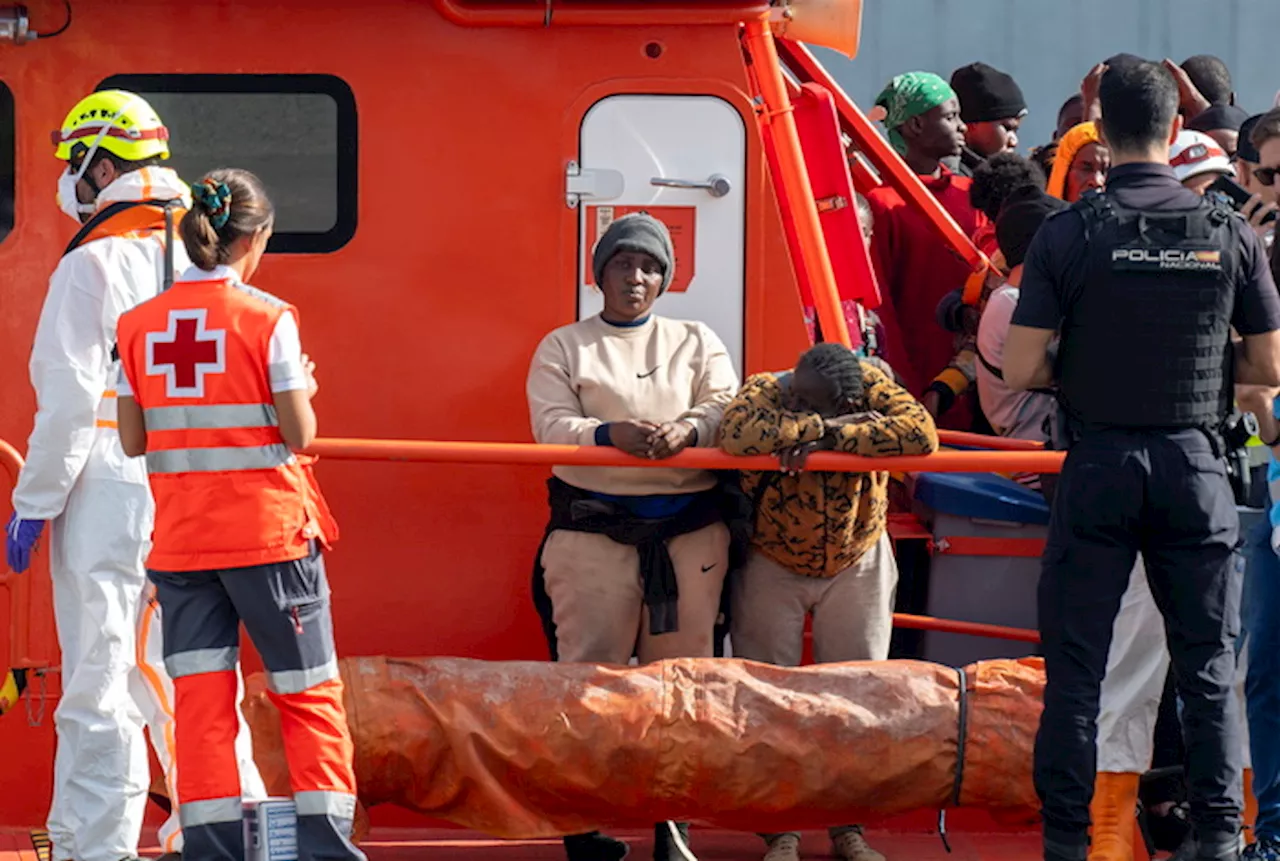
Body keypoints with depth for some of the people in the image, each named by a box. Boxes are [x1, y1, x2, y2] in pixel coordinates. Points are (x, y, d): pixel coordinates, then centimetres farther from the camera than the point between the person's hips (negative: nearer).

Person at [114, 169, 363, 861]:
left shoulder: (139, 324, 2)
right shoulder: (267, 318, -10)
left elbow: (133, 440, 5)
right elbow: (298, 433, -9)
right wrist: (303, 386, 10)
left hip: (180, 538, 3)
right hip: (268, 531, -3)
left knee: (200, 696, 5)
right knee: (309, 691, 7)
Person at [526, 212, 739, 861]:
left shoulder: (697, 343, 16)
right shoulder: (563, 348, 11)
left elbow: (728, 409, 1)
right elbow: (552, 426, -4)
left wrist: (688, 428, -21)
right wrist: (611, 434, -23)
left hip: (690, 529, 2)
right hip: (593, 531, -2)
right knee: (590, 668, -5)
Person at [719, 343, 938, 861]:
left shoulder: (871, 387, -23)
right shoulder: (765, 392, -25)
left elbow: (922, 433, -39)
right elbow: (736, 433, -47)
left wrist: (830, 440, -42)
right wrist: (826, 426, -42)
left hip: (855, 566, 1)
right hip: (772, 568, -1)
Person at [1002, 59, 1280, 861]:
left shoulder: (1069, 233, -8)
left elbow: (1022, 369, -9)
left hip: (1099, 463, -1)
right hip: (1195, 463, 1)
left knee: (1076, 665, 6)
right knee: (1208, 666, 10)